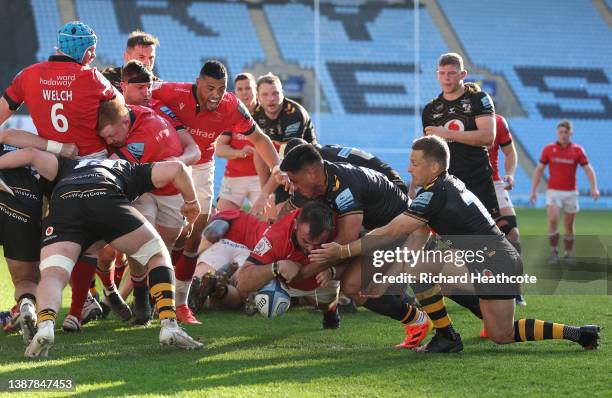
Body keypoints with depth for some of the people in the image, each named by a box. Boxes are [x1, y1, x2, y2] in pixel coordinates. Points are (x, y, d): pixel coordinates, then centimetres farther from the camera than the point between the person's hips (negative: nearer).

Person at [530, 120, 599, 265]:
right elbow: (539, 170, 5)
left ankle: (568, 255, 20)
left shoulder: (578, 150, -1)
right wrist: (534, 190, 0)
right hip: (553, 192, -1)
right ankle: (554, 251, -6)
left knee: (569, 226, 6)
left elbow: (589, 170, -3)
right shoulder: (548, 149, 0)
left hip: (570, 193, 1)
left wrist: (594, 188, -18)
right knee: (553, 220, -20)